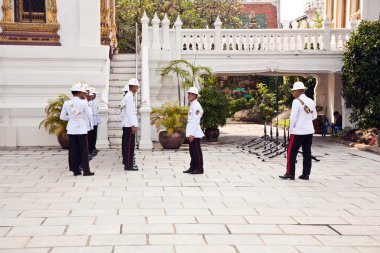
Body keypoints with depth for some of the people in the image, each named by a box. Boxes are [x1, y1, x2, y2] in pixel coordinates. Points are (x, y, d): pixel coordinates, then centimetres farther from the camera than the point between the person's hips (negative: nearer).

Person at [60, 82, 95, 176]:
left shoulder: (66, 103, -2)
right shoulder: (83, 103, -13)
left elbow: (62, 117, 3)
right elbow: (89, 115, -2)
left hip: (71, 130, 4)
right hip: (81, 130, -3)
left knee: (73, 150, 8)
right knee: (84, 150, 4)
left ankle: (75, 170, 11)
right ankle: (86, 170, 5)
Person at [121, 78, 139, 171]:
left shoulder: (127, 96, 16)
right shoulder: (129, 96, -14)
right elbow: (129, 112, -20)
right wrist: (133, 125, -21)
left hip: (126, 124, 10)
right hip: (130, 125, -10)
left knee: (126, 144, 15)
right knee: (130, 145, -8)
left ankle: (127, 162, 24)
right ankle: (128, 165, -7)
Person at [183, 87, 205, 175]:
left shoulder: (196, 106, -14)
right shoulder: (192, 105, 16)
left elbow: (195, 121, -19)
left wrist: (192, 134, -22)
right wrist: (189, 133, 20)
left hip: (195, 133, -10)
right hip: (191, 132, 10)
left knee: (197, 151, -3)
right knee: (192, 151, 14)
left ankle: (199, 169, 2)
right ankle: (193, 167, 20)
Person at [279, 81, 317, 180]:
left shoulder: (297, 101, -12)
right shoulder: (311, 102, 8)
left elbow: (293, 117, -14)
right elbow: (314, 116, 16)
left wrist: (291, 129, -4)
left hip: (298, 131, -7)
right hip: (309, 131, 7)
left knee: (291, 152, 1)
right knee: (307, 153, 8)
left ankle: (290, 174, 2)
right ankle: (306, 174, 11)